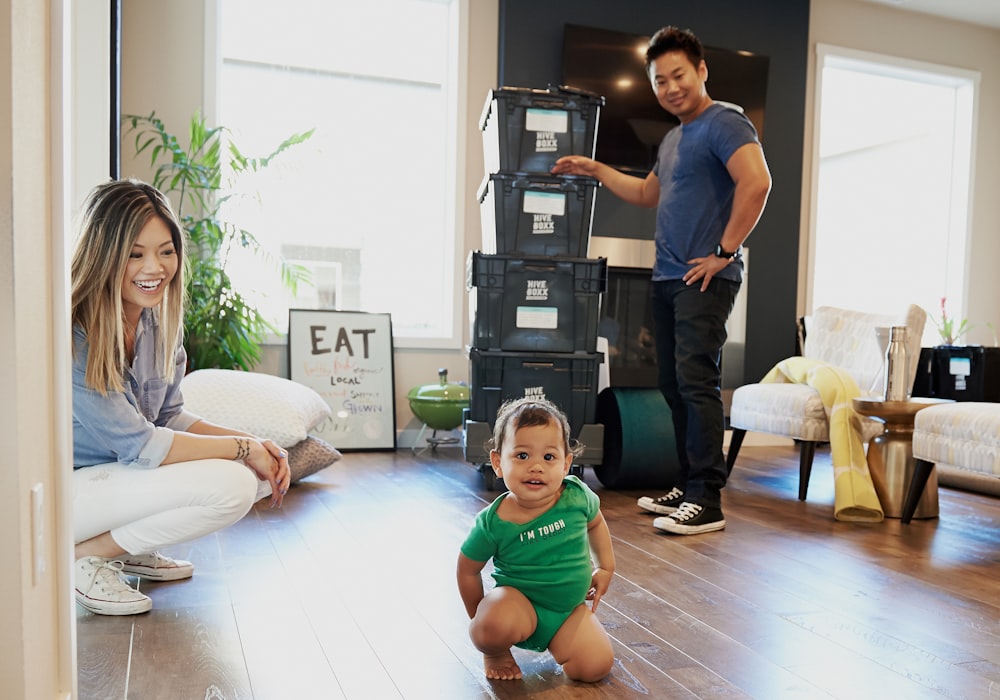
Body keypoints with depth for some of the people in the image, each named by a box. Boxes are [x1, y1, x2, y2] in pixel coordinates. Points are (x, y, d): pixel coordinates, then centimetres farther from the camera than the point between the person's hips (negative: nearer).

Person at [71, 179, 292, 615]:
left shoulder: (160, 320, -2)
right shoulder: (70, 336, -26)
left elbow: (169, 417, 4)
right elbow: (137, 444, -25)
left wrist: (257, 445, -10)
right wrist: (243, 448, -20)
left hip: (121, 473, 8)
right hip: (65, 489, -8)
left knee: (265, 467, -3)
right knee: (230, 485, -26)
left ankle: (133, 550, 10)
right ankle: (84, 557, -6)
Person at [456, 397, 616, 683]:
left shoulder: (577, 495, -16)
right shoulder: (493, 522, -23)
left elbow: (596, 523, 9)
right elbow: (468, 569, -5)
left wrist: (606, 568, 8)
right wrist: (479, 621, 2)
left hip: (569, 608, 3)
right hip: (518, 602, -3)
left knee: (596, 667, -13)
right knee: (495, 624, -35)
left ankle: (556, 644, 21)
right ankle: (496, 652, 4)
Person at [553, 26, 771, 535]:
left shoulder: (723, 123, -7)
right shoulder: (673, 138, 22)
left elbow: (757, 182, -22)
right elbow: (648, 194, 35)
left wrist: (725, 251, -19)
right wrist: (595, 170, 31)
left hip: (704, 278, -9)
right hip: (667, 277, 9)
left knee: (696, 380, -12)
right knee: (672, 383, 10)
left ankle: (707, 502, -6)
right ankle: (688, 486, 19)